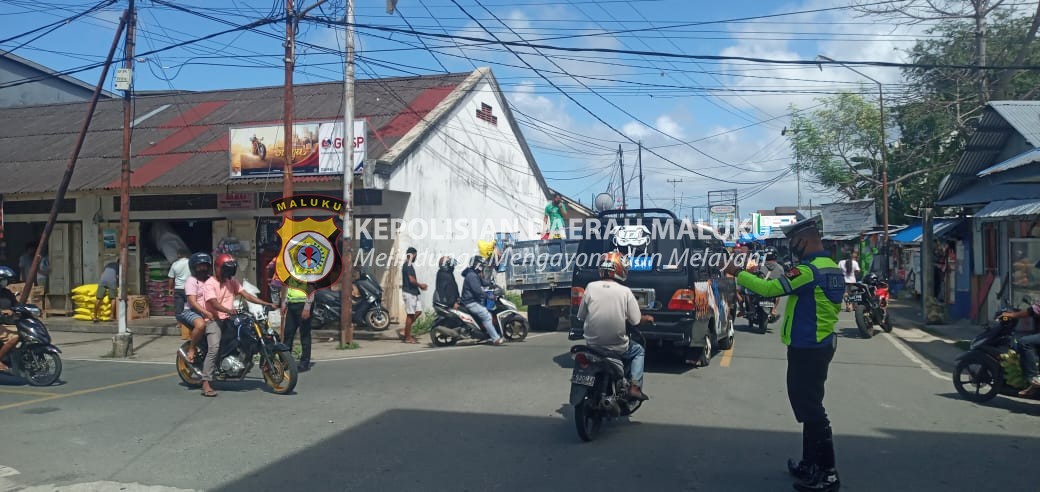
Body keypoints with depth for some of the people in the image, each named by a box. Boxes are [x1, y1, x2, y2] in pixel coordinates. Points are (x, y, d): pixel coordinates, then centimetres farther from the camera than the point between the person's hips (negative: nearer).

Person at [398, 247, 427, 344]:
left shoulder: (407, 265, 16)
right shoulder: (408, 266, -16)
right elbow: (412, 280, -22)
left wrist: (419, 285, 11)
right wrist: (420, 285, -7)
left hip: (412, 292, 10)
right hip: (409, 292, -10)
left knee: (418, 311, 11)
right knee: (410, 314, -4)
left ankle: (404, 331, 13)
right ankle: (407, 337, 3)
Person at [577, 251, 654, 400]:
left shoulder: (591, 287, -6)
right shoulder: (625, 291, -10)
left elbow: (581, 315, 0)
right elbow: (635, 320, -6)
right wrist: (648, 318, 16)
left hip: (592, 344, 2)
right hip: (617, 347, -2)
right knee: (639, 351, 27)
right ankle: (635, 386, 11)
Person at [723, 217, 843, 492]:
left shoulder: (809, 270, -20)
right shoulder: (833, 269, 11)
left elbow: (768, 289, -21)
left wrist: (737, 273, -9)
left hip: (806, 348, -10)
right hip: (820, 344, 10)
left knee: (810, 408, -4)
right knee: (809, 405, 18)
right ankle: (811, 464, 27)